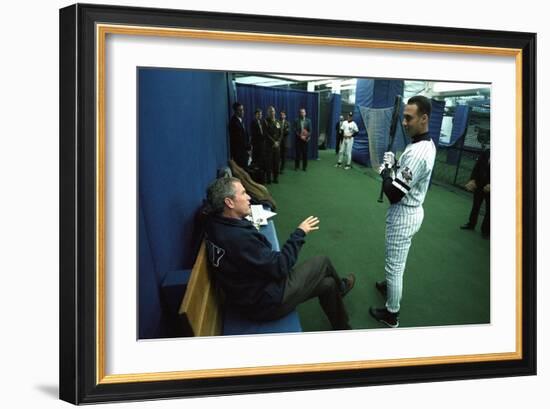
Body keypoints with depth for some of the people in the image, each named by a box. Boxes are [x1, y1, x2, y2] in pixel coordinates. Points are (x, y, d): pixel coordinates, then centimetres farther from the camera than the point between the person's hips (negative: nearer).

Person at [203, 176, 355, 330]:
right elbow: (279, 268, -26)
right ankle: (341, 287, 40)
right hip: (266, 303, -9)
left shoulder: (215, 224, -8)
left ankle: (343, 329, 42)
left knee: (328, 284, 18)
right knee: (322, 262, 8)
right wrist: (299, 233, -15)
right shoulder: (238, 237, -36)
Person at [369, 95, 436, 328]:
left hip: (403, 216, -10)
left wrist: (386, 169, -14)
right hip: (411, 211, 10)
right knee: (397, 262, 30)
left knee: (394, 265, 5)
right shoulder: (427, 144, 2)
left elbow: (393, 194, -29)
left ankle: (391, 315, 19)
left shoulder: (417, 153, -31)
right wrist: (394, 167, -1)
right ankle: (391, 286, 51)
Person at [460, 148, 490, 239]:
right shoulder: (485, 153, -5)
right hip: (479, 184, 4)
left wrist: (491, 185, -24)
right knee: (475, 205, 17)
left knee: (489, 209, 4)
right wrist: (473, 180, -11)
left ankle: (486, 230, 15)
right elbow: (477, 167, 0)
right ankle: (471, 224, 33)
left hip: (489, 188, -4)